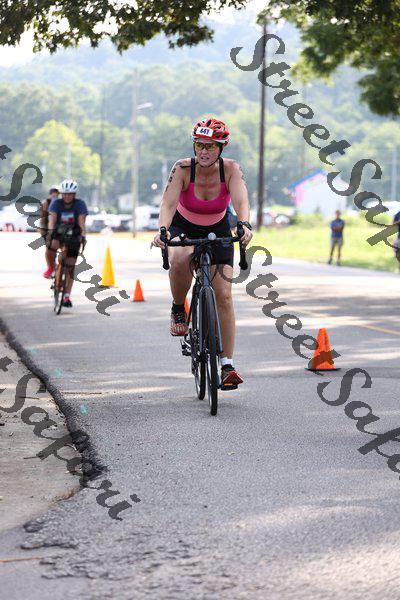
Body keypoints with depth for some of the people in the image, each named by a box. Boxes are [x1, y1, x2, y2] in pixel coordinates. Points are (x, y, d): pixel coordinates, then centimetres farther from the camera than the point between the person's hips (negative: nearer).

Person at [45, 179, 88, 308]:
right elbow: (52, 219, -27)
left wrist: (83, 235, -42)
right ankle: (51, 267, -7)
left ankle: (67, 297, 2)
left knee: (70, 267, -4)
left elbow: (81, 222, -26)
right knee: (52, 245, -36)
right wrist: (50, 231, -45)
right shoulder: (56, 203, -14)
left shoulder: (80, 204, -16)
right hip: (58, 233, 0)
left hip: (73, 236, 0)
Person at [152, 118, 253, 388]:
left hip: (217, 232, 1)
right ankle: (178, 310, -11)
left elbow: (241, 201, -36)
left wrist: (245, 225, -58)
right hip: (183, 227, -1)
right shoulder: (183, 168, -25)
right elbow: (168, 203, -35)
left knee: (224, 296, -9)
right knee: (180, 259, -38)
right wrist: (162, 231, -54)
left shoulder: (231, 169, -22)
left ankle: (227, 366, -4)